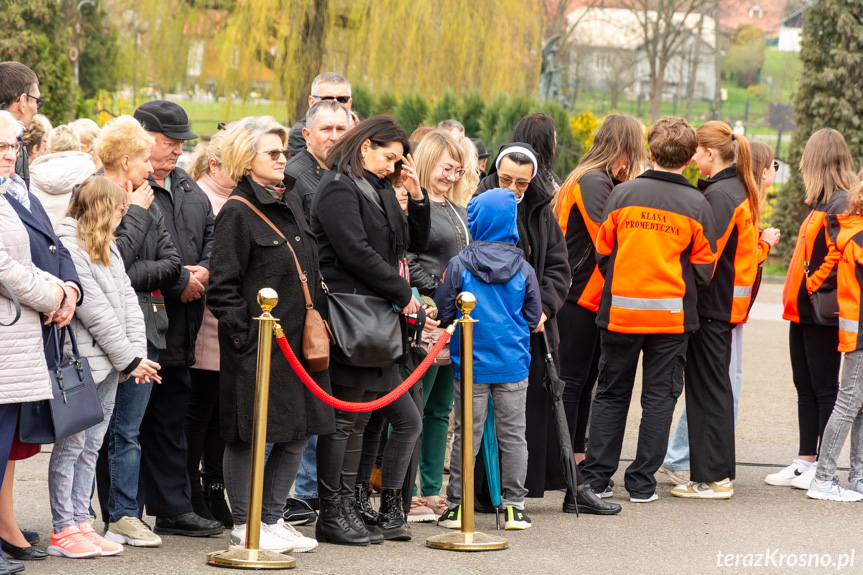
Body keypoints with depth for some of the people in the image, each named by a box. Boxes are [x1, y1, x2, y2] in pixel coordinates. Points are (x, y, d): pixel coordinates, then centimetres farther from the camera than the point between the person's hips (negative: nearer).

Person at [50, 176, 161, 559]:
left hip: (110, 365, 9)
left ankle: (81, 522, 14)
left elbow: (127, 298, 11)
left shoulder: (107, 247, 17)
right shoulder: (67, 247, -13)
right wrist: (129, 358, -13)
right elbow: (94, 309, -16)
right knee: (71, 444, -3)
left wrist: (137, 354, -1)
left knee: (91, 445, 10)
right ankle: (63, 531, 0)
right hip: (82, 362, -9)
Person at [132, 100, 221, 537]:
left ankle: (173, 508, 22)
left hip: (179, 332, 9)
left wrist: (202, 270, 1)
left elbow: (212, 238, 23)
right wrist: (178, 279, -14)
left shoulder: (190, 191, 18)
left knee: (171, 421, 14)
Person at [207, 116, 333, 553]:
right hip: (256, 346, -8)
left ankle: (272, 518, 20)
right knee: (248, 435, 0)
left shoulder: (292, 204, 14)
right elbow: (223, 287, -11)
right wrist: (243, 334, -16)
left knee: (298, 433, 10)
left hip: (297, 338, 8)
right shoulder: (236, 213, -9)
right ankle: (243, 526, 9)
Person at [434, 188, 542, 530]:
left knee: (467, 435, 6)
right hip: (513, 364, 1)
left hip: (471, 363, -1)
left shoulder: (460, 265, -8)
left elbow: (443, 312, -4)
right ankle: (514, 507, 9)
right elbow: (533, 319, 5)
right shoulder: (523, 269, -2)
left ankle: (457, 507, 9)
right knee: (513, 435, 8)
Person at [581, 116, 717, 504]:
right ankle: (642, 483, 7)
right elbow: (703, 270, -1)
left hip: (620, 311, 1)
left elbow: (602, 252, 3)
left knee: (611, 394, 12)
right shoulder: (696, 205, -4)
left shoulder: (622, 194, -2)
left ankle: (595, 476, 11)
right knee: (659, 396, 7)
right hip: (671, 316, -1)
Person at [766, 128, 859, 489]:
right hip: (803, 310, 9)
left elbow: (840, 253, -24)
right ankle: (805, 461, 19)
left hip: (821, 311, -9)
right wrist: (797, 294, 11)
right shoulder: (824, 202, 14)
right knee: (805, 387, 12)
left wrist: (814, 285, -17)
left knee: (824, 388, -2)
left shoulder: (841, 203, -16)